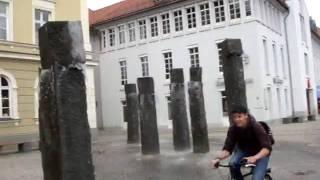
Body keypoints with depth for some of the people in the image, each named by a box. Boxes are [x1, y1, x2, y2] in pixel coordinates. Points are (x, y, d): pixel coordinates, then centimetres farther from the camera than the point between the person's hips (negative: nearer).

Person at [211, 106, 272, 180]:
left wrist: (255, 158, -57)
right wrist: (218, 158, -42)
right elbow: (227, 148, -22)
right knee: (232, 164, -27)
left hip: (260, 153, -3)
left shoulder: (256, 127, -29)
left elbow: (267, 147, -38)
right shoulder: (233, 129, -19)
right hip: (244, 149, 3)